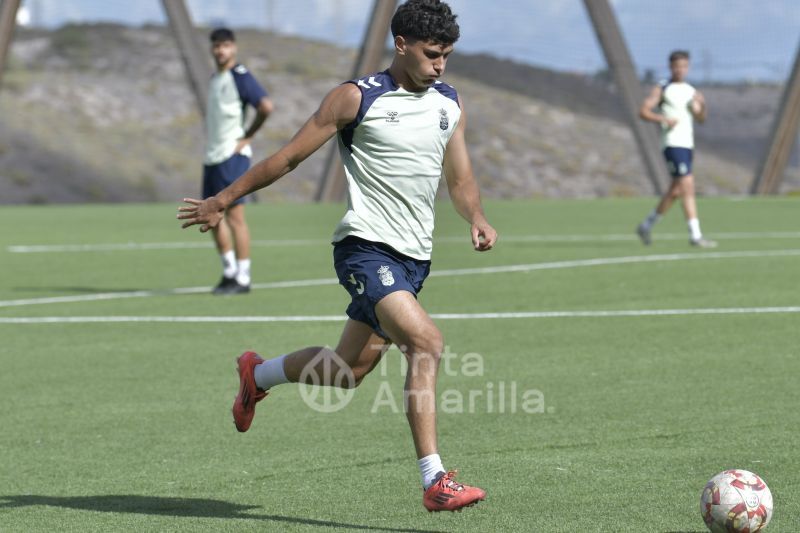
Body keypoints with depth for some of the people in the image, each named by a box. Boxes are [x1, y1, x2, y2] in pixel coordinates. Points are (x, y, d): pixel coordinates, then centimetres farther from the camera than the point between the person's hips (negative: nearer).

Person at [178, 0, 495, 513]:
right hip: (365, 245, -7)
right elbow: (290, 157, 0)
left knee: (350, 369, 13)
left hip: (413, 257, 7)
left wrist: (477, 219, -2)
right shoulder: (357, 98, -7)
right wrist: (223, 201, 4)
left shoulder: (450, 103, 11)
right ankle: (435, 481, -25)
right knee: (426, 340, -26)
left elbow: (461, 180, 20)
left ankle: (258, 374, 42)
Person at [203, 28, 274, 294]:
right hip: (212, 156, 9)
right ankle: (229, 272, 19)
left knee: (234, 215, -8)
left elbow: (266, 106, -20)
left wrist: (247, 137, -12)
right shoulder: (214, 79, 17)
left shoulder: (240, 76, -9)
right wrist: (210, 141, 16)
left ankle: (242, 279, -4)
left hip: (232, 155, -9)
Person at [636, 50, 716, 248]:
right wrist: (664, 119, -20)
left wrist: (702, 106, -8)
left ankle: (646, 225, 26)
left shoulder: (691, 91, 17)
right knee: (688, 187, -15)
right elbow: (643, 111, -8)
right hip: (672, 144, -7)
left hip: (688, 144, 7)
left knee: (675, 191, 11)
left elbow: (701, 119, 13)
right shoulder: (662, 89, -1)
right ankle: (695, 235, -16)